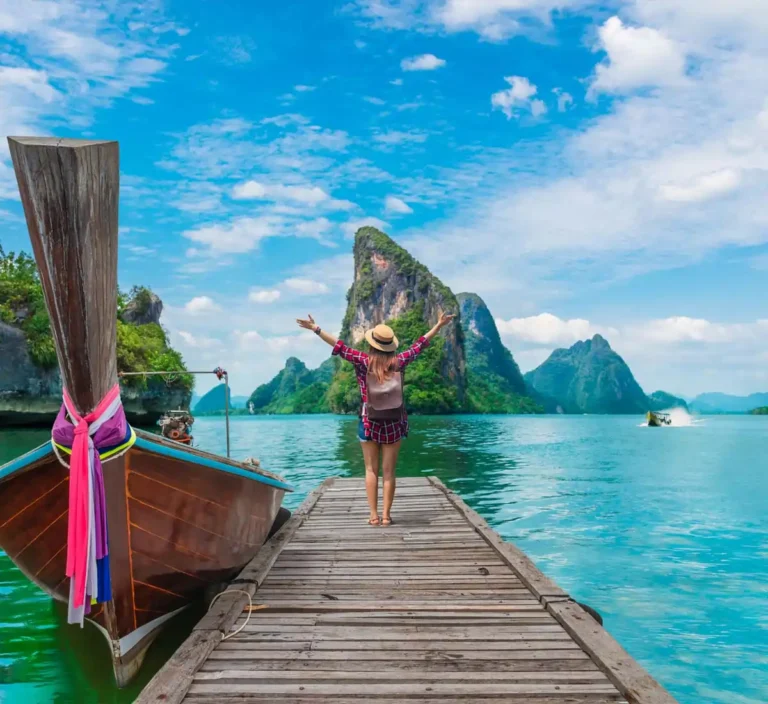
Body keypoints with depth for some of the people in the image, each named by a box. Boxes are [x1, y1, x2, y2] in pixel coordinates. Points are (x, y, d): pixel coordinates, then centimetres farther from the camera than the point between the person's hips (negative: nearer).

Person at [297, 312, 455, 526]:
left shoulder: (364, 361, -8)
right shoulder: (398, 362, -4)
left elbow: (339, 347, -7)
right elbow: (419, 345, 5)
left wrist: (315, 328, -2)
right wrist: (439, 325, 15)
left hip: (369, 422, -1)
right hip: (393, 424, 1)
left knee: (371, 470, 7)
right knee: (389, 471, 6)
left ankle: (374, 515, 8)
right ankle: (386, 515, 7)